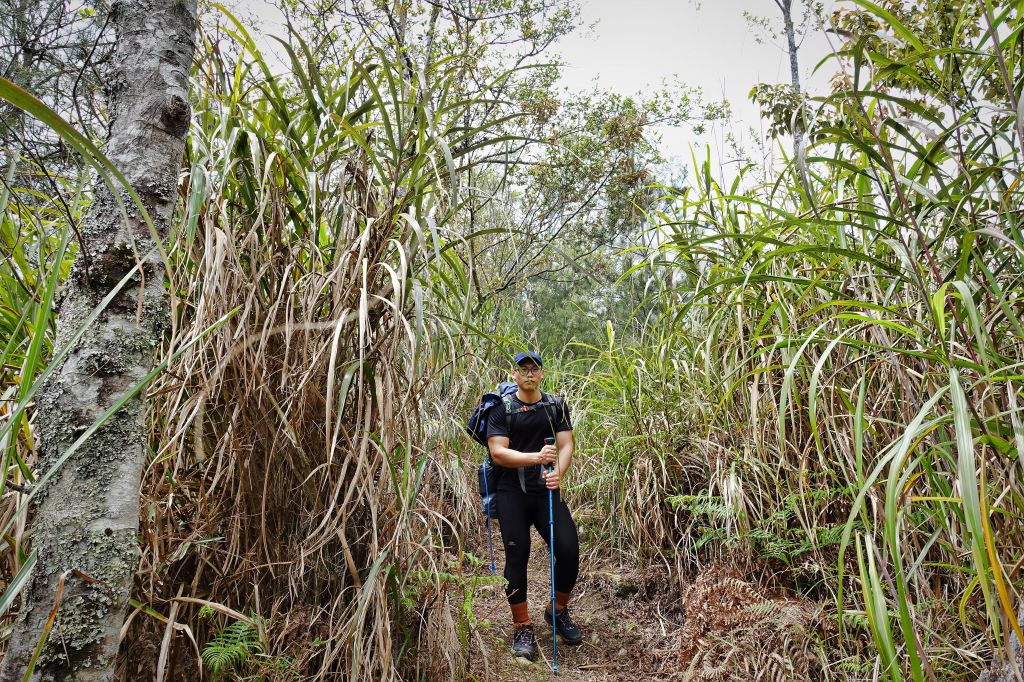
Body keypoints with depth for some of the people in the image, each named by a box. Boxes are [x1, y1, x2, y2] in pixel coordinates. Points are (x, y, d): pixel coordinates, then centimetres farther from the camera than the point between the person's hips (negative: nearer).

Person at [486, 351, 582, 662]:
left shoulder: (556, 406, 8)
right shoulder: (502, 409, -2)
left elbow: (566, 444, 0)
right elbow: (498, 452, -11)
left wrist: (558, 472, -21)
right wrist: (536, 457, -24)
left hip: (546, 491, 2)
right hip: (512, 493, -2)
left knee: (569, 549, -6)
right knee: (517, 556, -2)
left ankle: (557, 611, 22)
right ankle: (522, 628, 15)